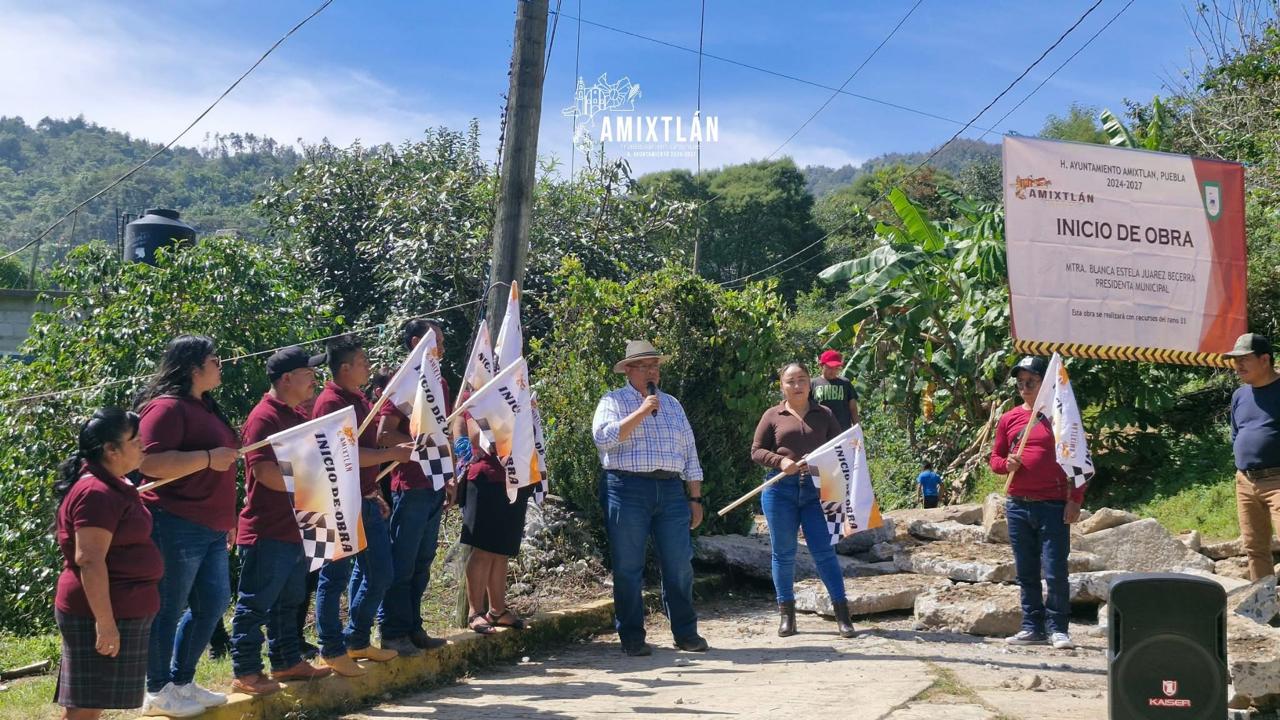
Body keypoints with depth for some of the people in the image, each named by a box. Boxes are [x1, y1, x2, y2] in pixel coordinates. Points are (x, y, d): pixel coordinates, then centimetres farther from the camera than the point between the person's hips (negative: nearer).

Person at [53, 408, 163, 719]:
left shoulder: (112, 486, 14)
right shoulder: (96, 493, -19)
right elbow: (89, 560, -24)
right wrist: (104, 622, -26)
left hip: (122, 610, 10)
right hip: (102, 613, -10)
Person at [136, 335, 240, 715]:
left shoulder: (204, 406, 16)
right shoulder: (167, 407, -13)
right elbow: (151, 463, -25)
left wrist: (226, 518, 27)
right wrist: (209, 458, -23)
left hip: (210, 528, 10)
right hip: (176, 526, -10)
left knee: (214, 603, 13)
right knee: (169, 610, 1)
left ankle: (182, 682, 26)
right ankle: (158, 692, 13)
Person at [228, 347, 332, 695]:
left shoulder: (298, 417, 15)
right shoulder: (264, 418, -16)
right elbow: (265, 471, -25)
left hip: (295, 529, 10)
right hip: (267, 532, -10)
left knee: (288, 601, 19)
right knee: (256, 604, -2)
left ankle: (287, 661, 29)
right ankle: (245, 673, 5)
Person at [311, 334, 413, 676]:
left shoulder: (359, 400, 14)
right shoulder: (331, 403, -16)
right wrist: (392, 453, -17)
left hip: (366, 503, 10)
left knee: (379, 573, 14)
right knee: (336, 577, 1)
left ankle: (358, 641, 26)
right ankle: (332, 650, 12)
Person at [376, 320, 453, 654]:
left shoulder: (438, 383, 16)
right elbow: (384, 434, -15)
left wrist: (449, 479, 18)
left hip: (434, 486, 8)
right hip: (409, 485, -8)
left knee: (422, 562, 12)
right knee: (402, 563, -2)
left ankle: (413, 627, 20)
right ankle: (393, 632, 4)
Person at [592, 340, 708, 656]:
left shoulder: (672, 404, 19)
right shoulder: (613, 401, 4)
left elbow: (689, 452, 19)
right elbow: (603, 437, -15)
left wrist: (696, 498, 14)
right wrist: (642, 411, -14)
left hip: (670, 489, 4)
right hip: (628, 489, -4)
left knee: (680, 564, 2)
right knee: (628, 568, 0)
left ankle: (686, 633, 14)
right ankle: (632, 638, 9)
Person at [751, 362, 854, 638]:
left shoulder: (824, 414, 11)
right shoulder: (773, 416, 7)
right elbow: (756, 451, 6)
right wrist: (780, 462, -13)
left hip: (816, 489, 0)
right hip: (780, 489, 0)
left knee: (823, 551, -4)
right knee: (783, 553, 5)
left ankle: (842, 613, 2)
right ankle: (786, 614, 15)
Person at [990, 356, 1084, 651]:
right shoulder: (1009, 419, 10)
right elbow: (995, 459, 17)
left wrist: (1075, 500, -7)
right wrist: (1006, 464, -7)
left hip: (1054, 506, -4)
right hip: (1018, 505, 4)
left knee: (1055, 571, -6)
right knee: (1026, 572, 9)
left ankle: (1058, 629, 5)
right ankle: (1032, 627, 17)